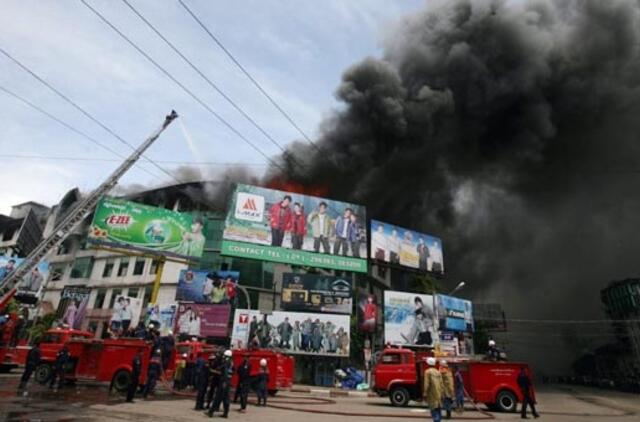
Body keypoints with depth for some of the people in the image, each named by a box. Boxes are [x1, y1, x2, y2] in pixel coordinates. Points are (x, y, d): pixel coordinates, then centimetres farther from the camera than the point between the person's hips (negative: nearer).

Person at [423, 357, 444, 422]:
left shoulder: (428, 371, -7)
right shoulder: (438, 372, 9)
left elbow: (426, 383, -13)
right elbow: (441, 384, 8)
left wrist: (425, 393, -9)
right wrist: (442, 393, 14)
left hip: (432, 394, -6)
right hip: (439, 394, 6)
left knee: (433, 409, -5)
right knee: (438, 409, 14)